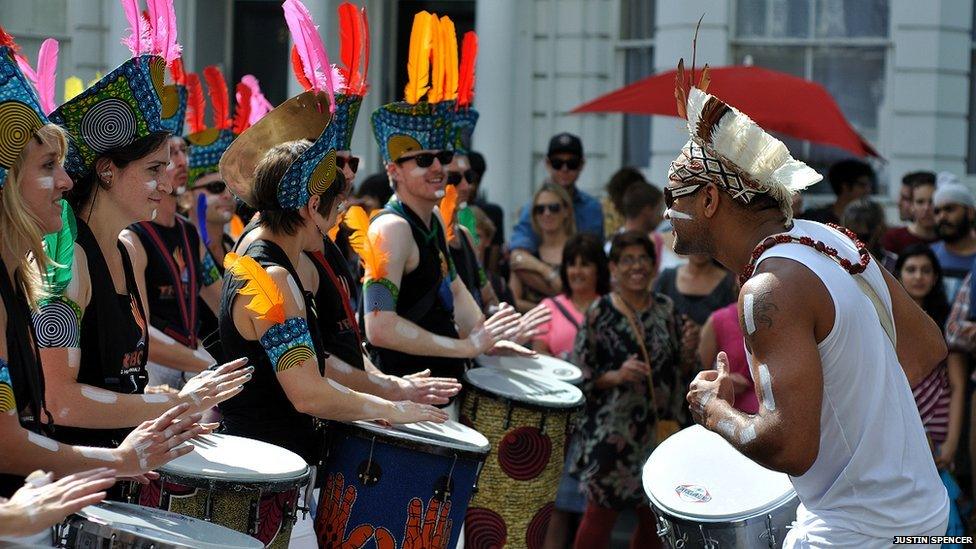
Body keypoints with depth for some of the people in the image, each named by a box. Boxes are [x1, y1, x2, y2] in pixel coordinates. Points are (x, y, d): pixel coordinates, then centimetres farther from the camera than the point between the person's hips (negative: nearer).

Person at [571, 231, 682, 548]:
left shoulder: (666, 310, 7)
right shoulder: (599, 314, -5)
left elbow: (678, 369, 15)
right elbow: (579, 376, -6)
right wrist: (617, 376, -19)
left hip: (659, 427, 4)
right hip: (612, 431, -4)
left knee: (653, 520, 10)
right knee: (601, 514, -1)